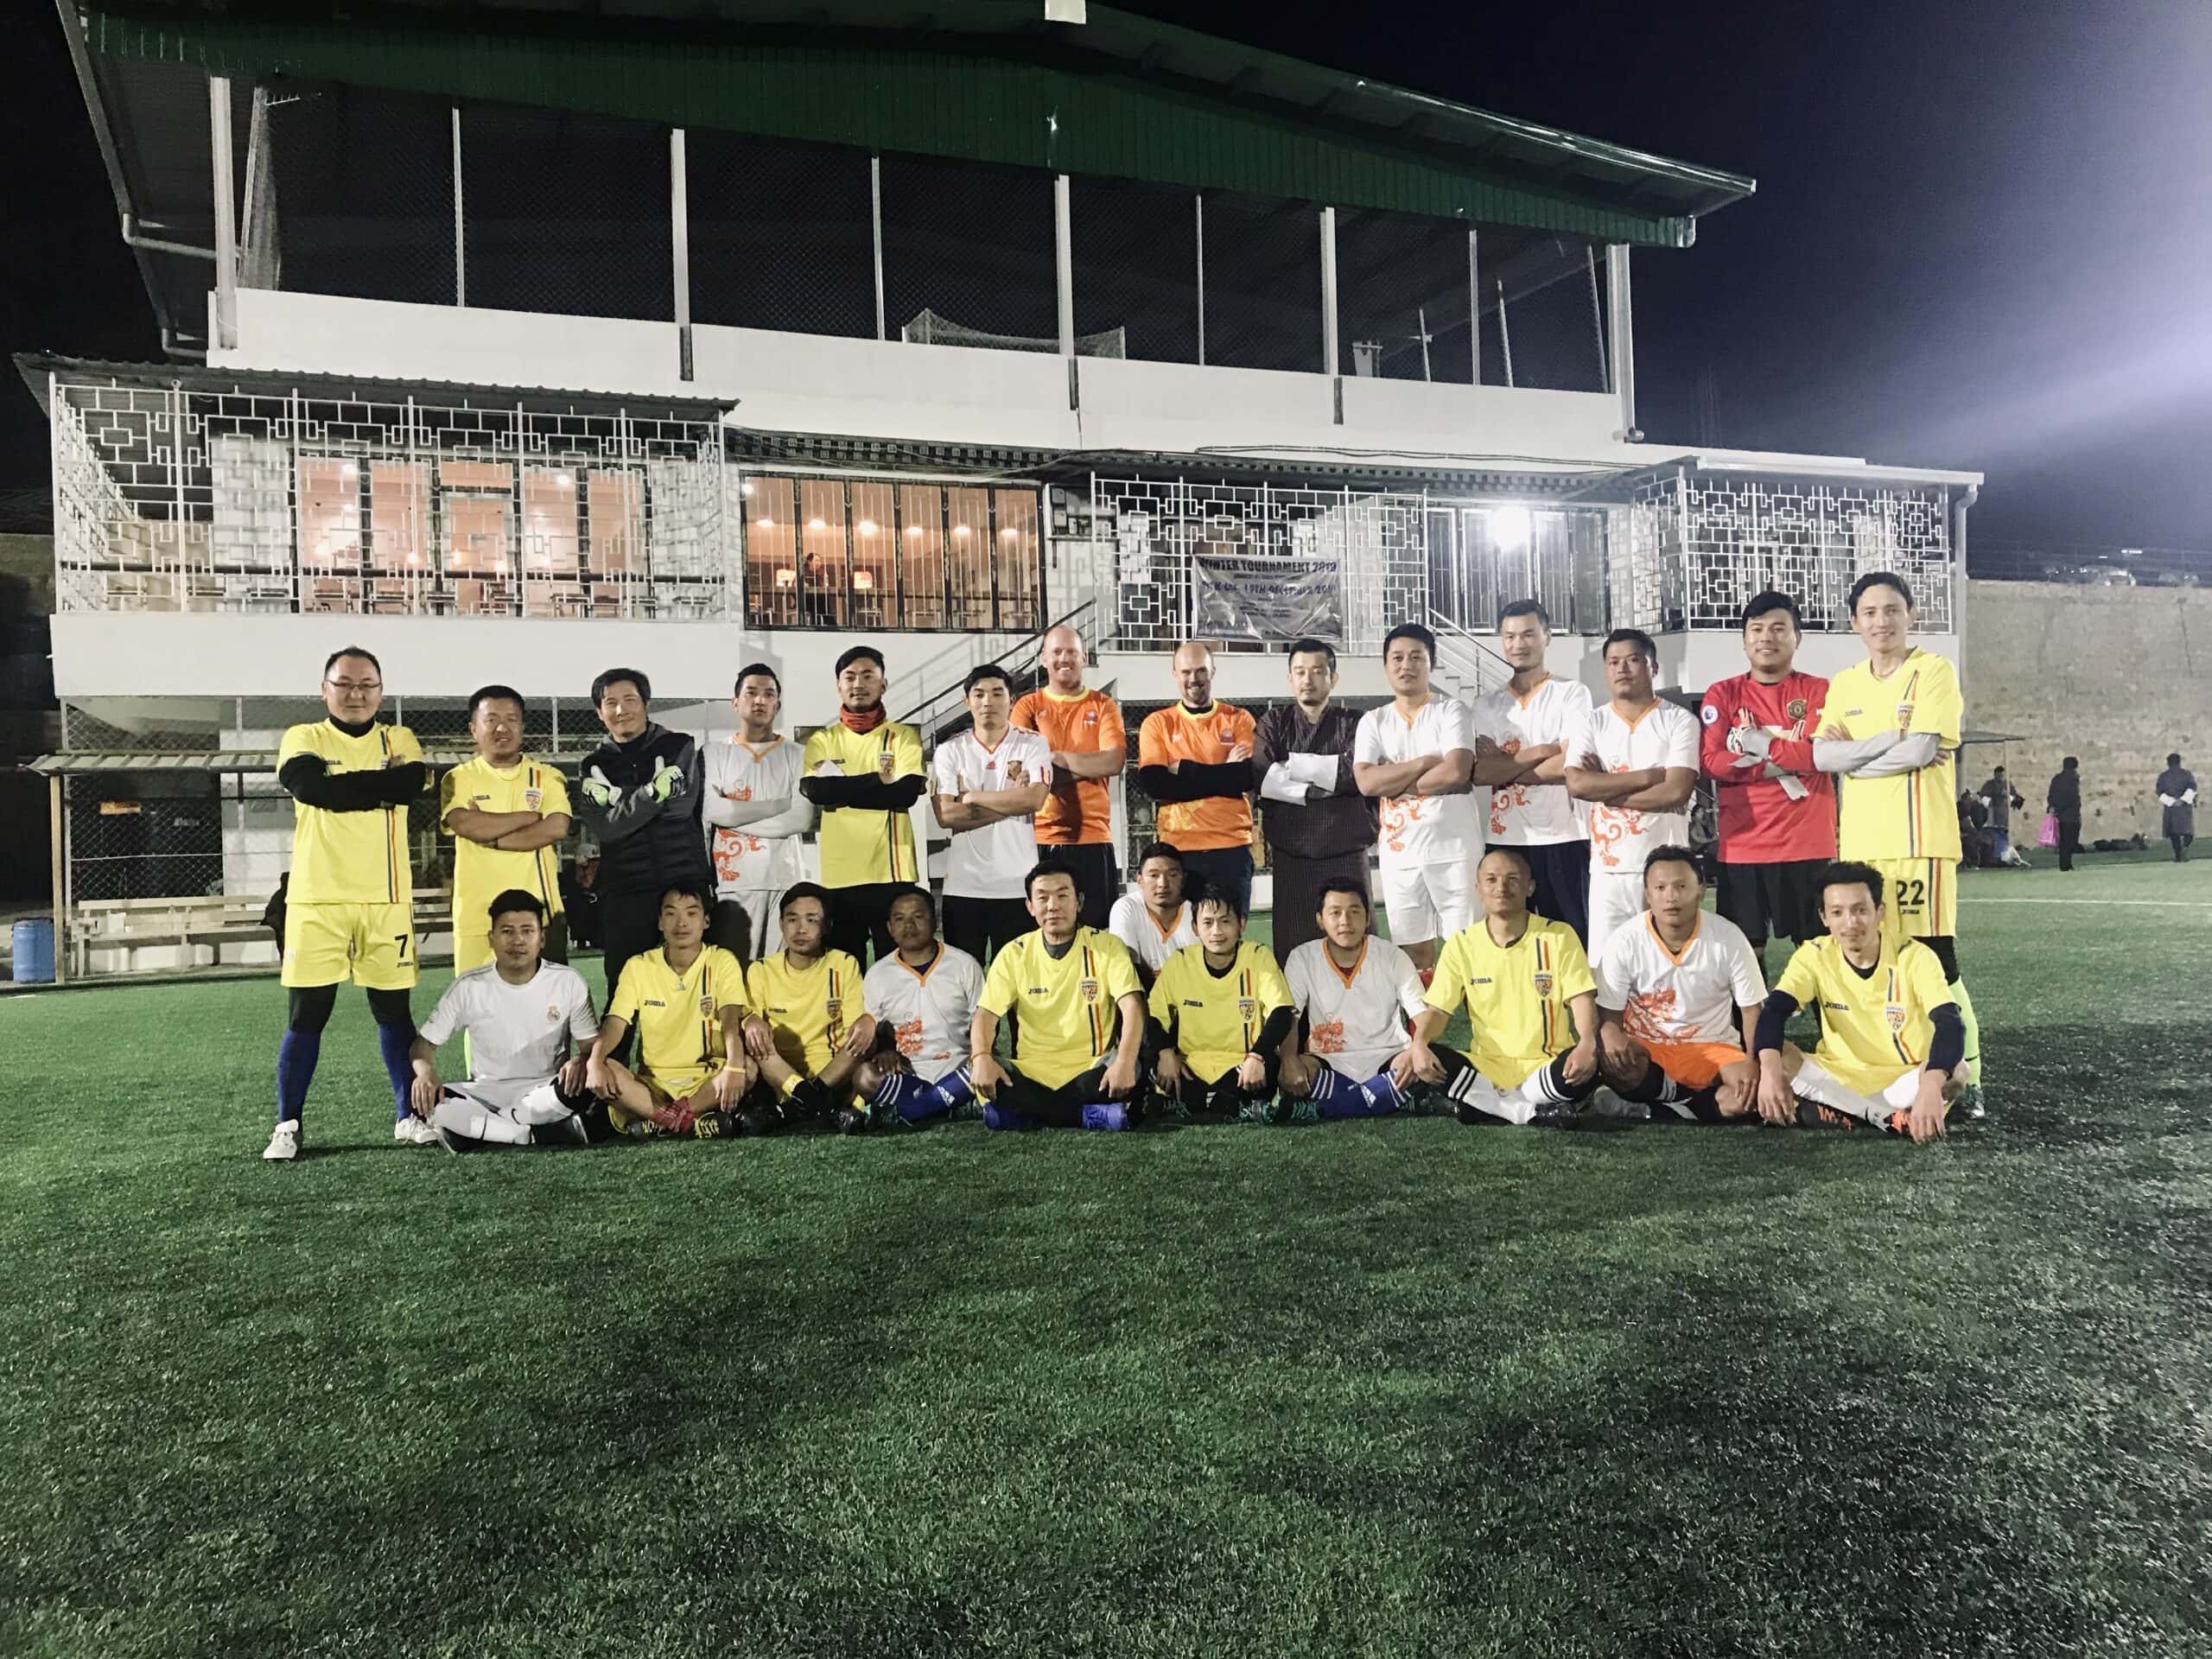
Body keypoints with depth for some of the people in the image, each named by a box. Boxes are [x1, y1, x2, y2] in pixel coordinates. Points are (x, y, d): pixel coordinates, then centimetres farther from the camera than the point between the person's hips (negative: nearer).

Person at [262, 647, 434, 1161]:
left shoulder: (398, 740, 10)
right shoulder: (303, 739, 6)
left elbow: (412, 781, -12)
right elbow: (308, 784, -16)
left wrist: (339, 786, -9)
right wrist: (377, 787, -9)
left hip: (386, 899, 1)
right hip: (316, 900, -1)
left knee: (394, 1011, 8)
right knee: (306, 1016, 2)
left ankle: (408, 1116, 17)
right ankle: (288, 1125, 13)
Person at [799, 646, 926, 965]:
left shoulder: (904, 736, 7)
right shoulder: (822, 740, 11)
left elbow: (906, 791, -10)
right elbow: (815, 790, -8)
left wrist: (840, 788, -7)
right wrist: (878, 780, -7)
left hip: (892, 871, -2)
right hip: (839, 875, 2)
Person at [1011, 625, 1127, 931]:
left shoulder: (1103, 706, 8)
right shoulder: (1028, 706, 7)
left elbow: (1114, 762, -9)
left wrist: (1051, 755, -9)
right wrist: (1086, 766, -12)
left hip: (1092, 838, 0)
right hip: (1039, 839, 0)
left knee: (1097, 930, 3)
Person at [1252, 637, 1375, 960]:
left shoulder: (1352, 724, 8)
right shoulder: (1274, 722, 11)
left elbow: (1356, 772, -11)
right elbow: (1260, 776, -5)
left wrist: (1291, 766, -7)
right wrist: (1313, 789, -12)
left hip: (1347, 852, 0)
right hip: (1291, 855, 0)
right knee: (1292, 948, -2)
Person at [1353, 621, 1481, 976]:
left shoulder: (1452, 711, 1)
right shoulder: (1373, 721, 9)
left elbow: (1457, 772, -16)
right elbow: (1367, 782, -6)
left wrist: (1394, 783, -8)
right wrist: (1425, 762, -10)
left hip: (1453, 847, -3)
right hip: (1399, 852, 3)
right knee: (1413, 949, 8)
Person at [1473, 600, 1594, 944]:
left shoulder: (1572, 693, 1)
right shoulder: (1486, 705, 11)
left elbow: (1569, 765, -13)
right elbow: (1479, 773, -3)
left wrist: (1503, 765, -5)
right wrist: (1539, 751, -11)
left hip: (1561, 839, -3)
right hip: (1504, 840, 3)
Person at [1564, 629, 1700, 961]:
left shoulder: (1679, 721, 0)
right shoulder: (1594, 722, 7)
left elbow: (1676, 790, -13)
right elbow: (1576, 784, -9)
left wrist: (1604, 789, -8)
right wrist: (1649, 776, -12)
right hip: (1608, 867, 2)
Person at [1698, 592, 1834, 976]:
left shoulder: (1818, 691, 6)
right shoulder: (1722, 694, 7)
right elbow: (1711, 761, -5)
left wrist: (1760, 744, -11)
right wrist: (1777, 768, -10)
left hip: (1808, 842, 0)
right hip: (1741, 843, 1)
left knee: (1816, 944, 4)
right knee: (1746, 947, 4)